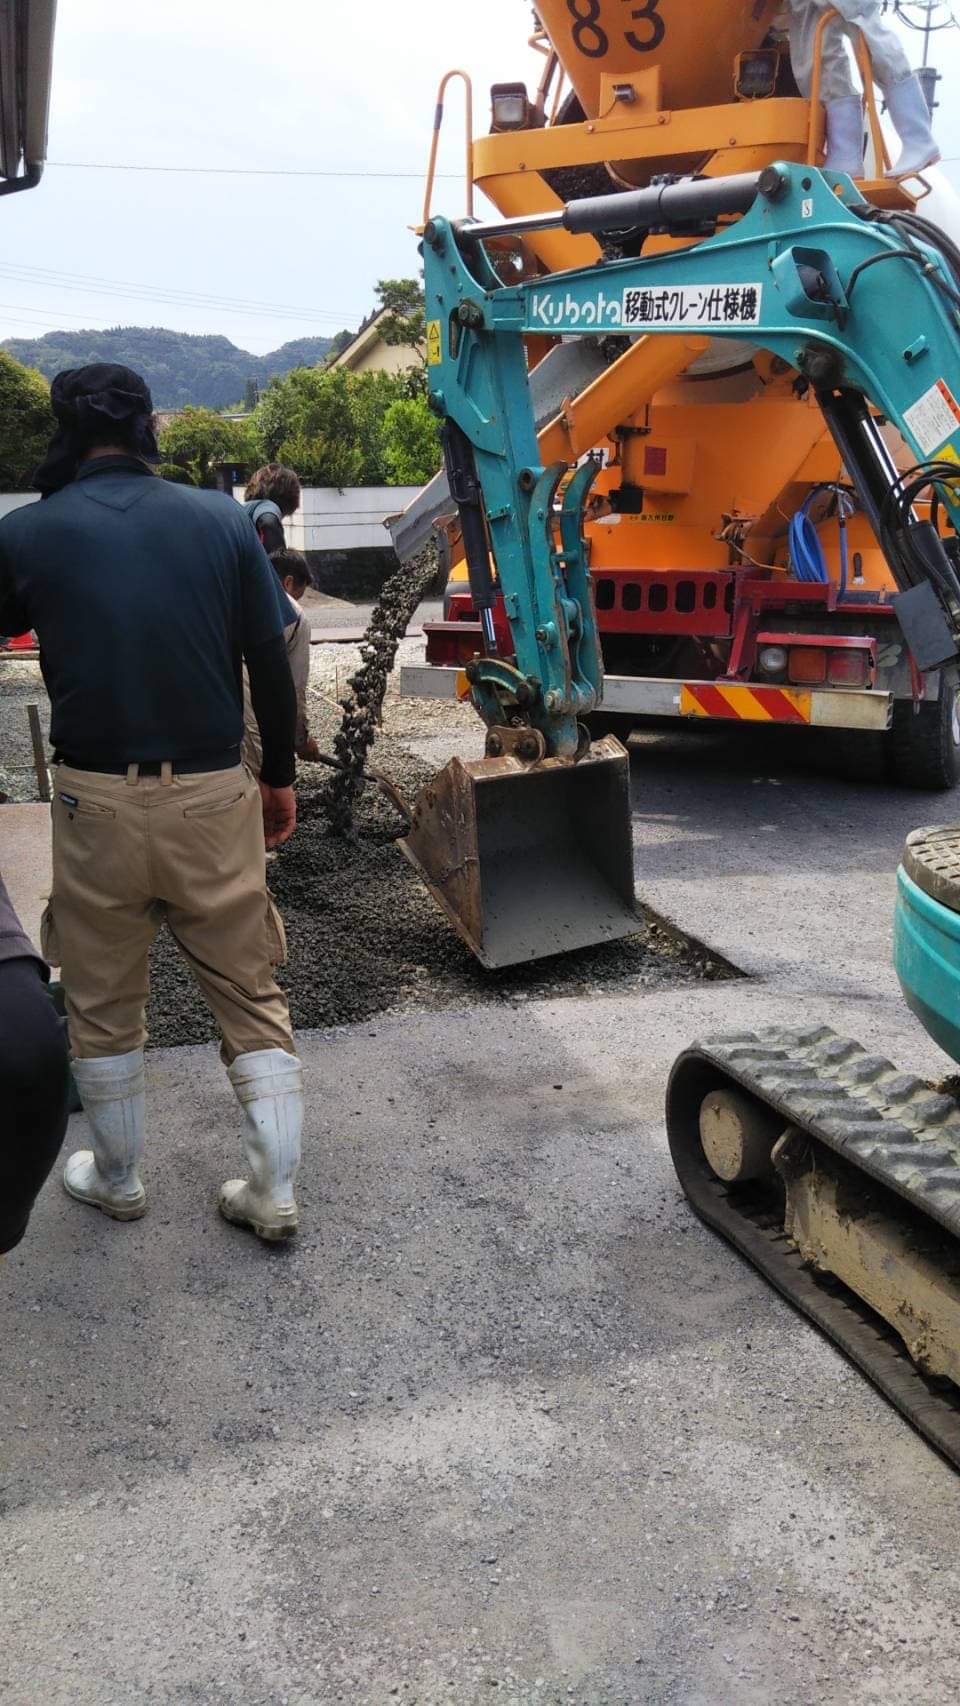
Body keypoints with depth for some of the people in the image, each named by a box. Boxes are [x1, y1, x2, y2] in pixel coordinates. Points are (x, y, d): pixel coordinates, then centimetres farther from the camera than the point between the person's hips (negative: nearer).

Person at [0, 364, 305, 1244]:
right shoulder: (221, 519, -2)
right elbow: (270, 661, 1)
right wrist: (280, 774, 13)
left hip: (96, 800, 0)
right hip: (212, 795, 1)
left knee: (104, 1005, 17)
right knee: (252, 997, 12)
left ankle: (117, 1180, 32)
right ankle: (274, 1194, 17)